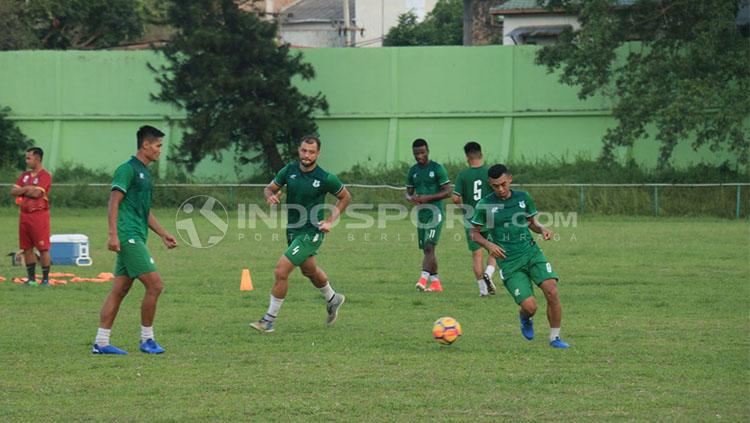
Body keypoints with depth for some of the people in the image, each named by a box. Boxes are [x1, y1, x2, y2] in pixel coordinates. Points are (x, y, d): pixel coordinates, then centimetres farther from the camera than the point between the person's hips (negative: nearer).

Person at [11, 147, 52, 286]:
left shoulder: (45, 176, -6)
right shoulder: (25, 175, 16)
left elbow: (36, 193, -18)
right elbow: (13, 191, 7)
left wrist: (22, 191, -1)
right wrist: (27, 189, -8)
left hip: (39, 215, -7)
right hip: (24, 214, 7)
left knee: (43, 248, -5)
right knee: (27, 248, 8)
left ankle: (45, 278, -1)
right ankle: (31, 278, 15)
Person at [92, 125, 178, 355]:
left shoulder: (144, 172, 20)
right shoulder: (127, 169, -9)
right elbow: (114, 202, -14)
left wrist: (163, 234, 23)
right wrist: (113, 235, -21)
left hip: (136, 239, 10)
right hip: (128, 237, -10)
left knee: (119, 290, 8)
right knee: (155, 285, -10)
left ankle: (101, 342, 9)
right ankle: (147, 339, -1)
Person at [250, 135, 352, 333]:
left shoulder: (325, 178, -16)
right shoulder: (289, 170, -4)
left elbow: (345, 197, -1)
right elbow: (269, 188, 7)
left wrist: (330, 221, -9)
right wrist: (270, 196, -17)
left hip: (311, 233, -7)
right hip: (293, 230, 7)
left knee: (281, 271, -15)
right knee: (309, 270, 28)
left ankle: (270, 319, -3)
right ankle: (333, 299, 55)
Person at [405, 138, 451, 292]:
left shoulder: (437, 169, -7)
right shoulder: (413, 171, 12)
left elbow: (447, 192, -8)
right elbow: (408, 193, 19)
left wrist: (428, 198, -18)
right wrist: (411, 198, -6)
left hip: (435, 211, -7)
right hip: (421, 212, 7)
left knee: (429, 247, -17)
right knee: (426, 249, 9)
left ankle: (423, 279, -25)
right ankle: (436, 282, 17)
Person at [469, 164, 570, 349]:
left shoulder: (523, 198, 5)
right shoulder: (485, 205, -3)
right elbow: (474, 233, 5)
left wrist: (543, 229, -3)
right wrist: (489, 245, -13)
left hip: (531, 252, 3)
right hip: (509, 262, -3)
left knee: (552, 292, -18)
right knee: (530, 306, -15)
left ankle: (554, 338, 0)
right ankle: (525, 318, 25)